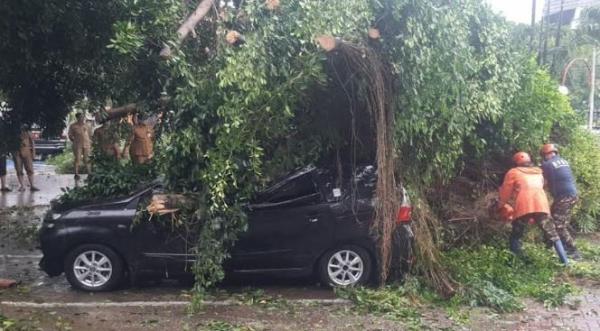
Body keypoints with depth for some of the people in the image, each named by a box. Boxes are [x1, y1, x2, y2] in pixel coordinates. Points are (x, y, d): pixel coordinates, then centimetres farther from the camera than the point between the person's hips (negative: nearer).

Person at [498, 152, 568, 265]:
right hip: (541, 206, 3)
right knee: (553, 235, 11)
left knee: (515, 237, 10)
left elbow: (505, 193, 17)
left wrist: (500, 205, 32)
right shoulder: (539, 173, 29)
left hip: (523, 207, -3)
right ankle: (565, 262, 5)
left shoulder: (513, 172, 16)